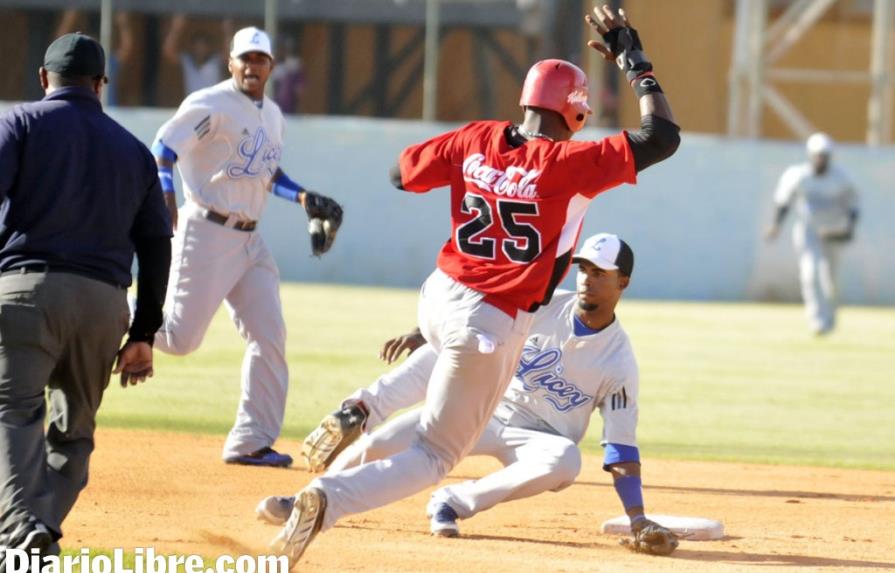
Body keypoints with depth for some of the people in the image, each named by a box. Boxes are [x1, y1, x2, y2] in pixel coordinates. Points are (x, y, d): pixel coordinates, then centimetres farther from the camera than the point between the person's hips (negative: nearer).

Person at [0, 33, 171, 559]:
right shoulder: (134, 150, 21)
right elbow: (156, 245, 17)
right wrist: (144, 333, 18)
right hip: (105, 303, 4)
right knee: (73, 430, 17)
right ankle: (43, 535, 3)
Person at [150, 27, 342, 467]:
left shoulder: (273, 117, 15)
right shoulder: (212, 105, -11)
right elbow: (162, 150, -18)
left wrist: (302, 197, 10)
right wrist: (166, 205, -32)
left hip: (249, 240, 8)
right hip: (207, 233, -8)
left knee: (269, 335, 0)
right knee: (179, 337, -11)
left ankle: (252, 441, 5)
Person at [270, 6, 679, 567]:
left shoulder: (476, 140, 0)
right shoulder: (568, 163, -15)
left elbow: (402, 173, 12)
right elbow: (664, 137, -13)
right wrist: (634, 61, -3)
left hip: (438, 299, 7)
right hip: (492, 327, -7)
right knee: (435, 455, -2)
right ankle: (330, 498, -24)